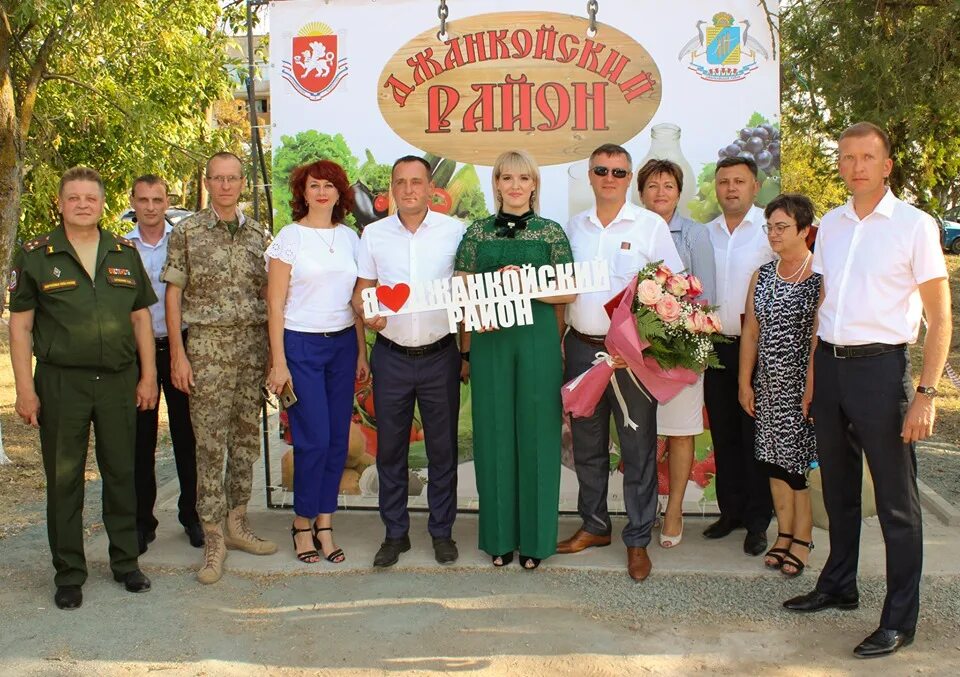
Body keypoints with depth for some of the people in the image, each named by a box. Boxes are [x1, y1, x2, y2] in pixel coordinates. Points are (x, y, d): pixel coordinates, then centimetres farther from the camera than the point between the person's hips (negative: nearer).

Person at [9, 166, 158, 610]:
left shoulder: (125, 254, 9)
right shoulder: (36, 255, 1)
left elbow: (141, 316, 12)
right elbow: (20, 324, 0)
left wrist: (148, 375, 6)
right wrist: (24, 387, -6)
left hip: (118, 381, 3)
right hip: (61, 383, -2)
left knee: (122, 474, 10)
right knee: (63, 480, 5)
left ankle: (126, 562, 25)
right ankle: (69, 574, 18)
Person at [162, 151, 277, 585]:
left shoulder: (259, 234, 10)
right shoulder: (186, 232, 1)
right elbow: (173, 294, 0)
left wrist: (275, 349, 7)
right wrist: (178, 354, -7)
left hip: (254, 345, 4)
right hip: (208, 346, -3)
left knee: (247, 437, 9)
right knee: (210, 442, -3)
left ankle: (236, 523, 22)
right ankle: (213, 537, 4)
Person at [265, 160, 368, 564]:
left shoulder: (349, 237, 10)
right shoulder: (289, 237, -3)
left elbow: (357, 300, 13)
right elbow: (275, 304, -5)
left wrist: (361, 352, 9)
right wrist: (278, 362, -10)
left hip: (342, 344, 4)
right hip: (301, 346, -4)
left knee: (337, 439, 5)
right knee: (313, 440, -5)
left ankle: (324, 526, 17)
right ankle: (302, 524, 14)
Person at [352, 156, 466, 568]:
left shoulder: (454, 231, -1)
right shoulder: (373, 234, 3)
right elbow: (361, 292, 7)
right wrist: (367, 313, -15)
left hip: (440, 355, -1)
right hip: (391, 357, 1)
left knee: (443, 447, 8)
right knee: (390, 448, 8)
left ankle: (442, 531, 23)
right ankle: (395, 533, 22)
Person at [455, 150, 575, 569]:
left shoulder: (552, 233, 4)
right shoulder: (478, 232, 8)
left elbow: (569, 291, 1)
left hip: (538, 340, -1)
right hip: (489, 339, 1)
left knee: (536, 432, 2)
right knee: (495, 432, 5)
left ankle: (535, 537, 15)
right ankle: (500, 535, 18)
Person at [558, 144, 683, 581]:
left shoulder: (651, 225, -1)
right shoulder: (575, 226, 11)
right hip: (582, 347, 4)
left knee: (638, 447, 1)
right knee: (586, 444, 14)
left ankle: (638, 540, 13)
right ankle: (594, 525, 30)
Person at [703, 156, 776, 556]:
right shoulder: (706, 234, 11)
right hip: (715, 347, 5)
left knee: (756, 437, 2)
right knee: (724, 435, 12)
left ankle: (758, 521, 13)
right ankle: (731, 510, 24)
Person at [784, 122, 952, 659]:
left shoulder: (915, 225, -6)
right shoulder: (831, 225, 10)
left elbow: (940, 317, -7)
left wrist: (926, 393, -14)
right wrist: (812, 377, 12)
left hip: (880, 366, -5)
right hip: (830, 364, 6)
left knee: (896, 499, 2)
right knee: (839, 487, 17)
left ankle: (900, 620, 13)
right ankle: (839, 586, 34)